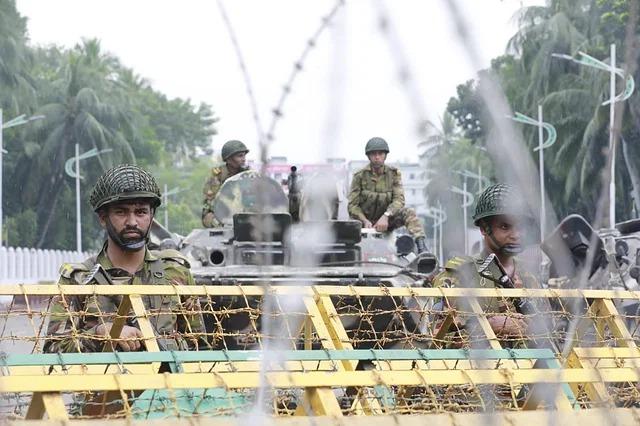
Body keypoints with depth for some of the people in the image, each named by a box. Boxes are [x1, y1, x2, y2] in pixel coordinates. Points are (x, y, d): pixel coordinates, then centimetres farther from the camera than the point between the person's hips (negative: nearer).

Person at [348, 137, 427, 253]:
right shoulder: (360, 176, -5)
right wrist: (365, 221, -24)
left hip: (386, 220, 0)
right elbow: (353, 206, -7)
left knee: (409, 213, -27)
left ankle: (421, 248, -42)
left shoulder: (394, 174, 0)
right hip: (366, 220, 0)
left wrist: (385, 216, -30)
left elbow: (399, 200, -12)